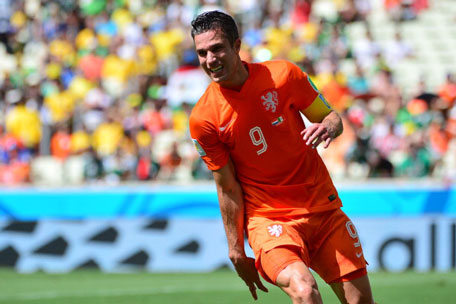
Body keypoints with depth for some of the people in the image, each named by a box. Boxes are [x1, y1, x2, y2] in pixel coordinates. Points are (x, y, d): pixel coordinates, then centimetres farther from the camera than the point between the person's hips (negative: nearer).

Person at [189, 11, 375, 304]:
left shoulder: (284, 74, -6)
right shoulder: (203, 119, -9)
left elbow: (332, 117, 5)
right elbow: (227, 187, -2)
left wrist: (327, 128, -20)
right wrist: (237, 252, -1)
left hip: (323, 209, 3)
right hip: (267, 218, -3)